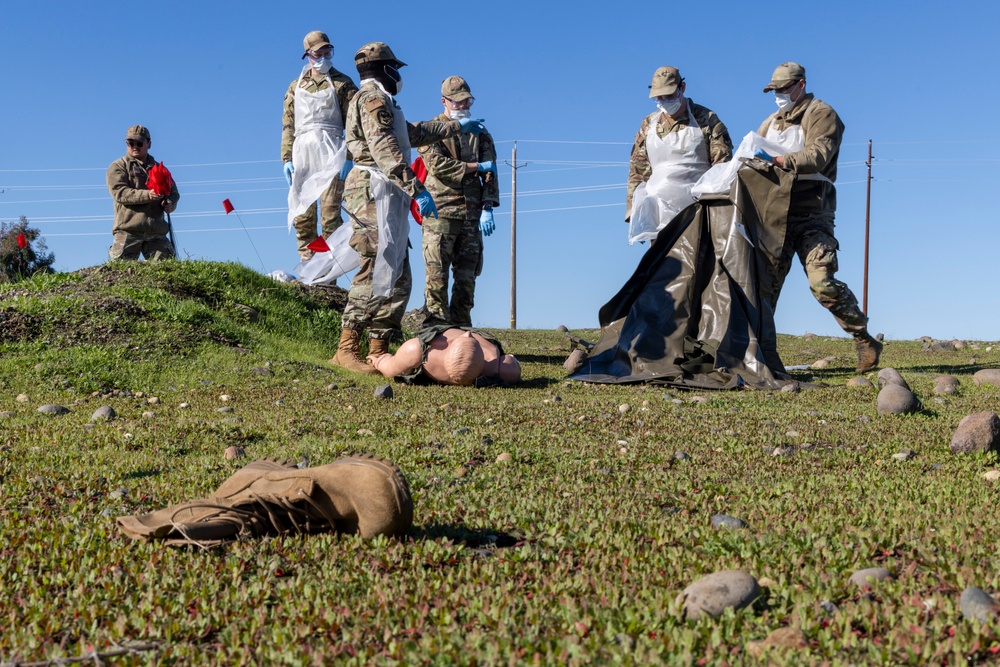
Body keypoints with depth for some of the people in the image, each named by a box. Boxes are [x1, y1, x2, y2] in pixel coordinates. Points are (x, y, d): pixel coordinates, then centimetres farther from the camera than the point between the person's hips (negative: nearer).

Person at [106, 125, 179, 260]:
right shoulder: (118, 167, 9)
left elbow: (173, 192, 19)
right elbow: (119, 192, -7)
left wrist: (170, 203, -6)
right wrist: (147, 195, -20)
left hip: (156, 231, 4)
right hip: (128, 230, -3)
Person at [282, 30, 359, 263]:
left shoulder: (342, 84, 7)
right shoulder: (296, 87, 18)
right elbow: (287, 124, 15)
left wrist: (348, 157, -11)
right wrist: (286, 158, 5)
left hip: (330, 154, -4)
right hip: (302, 154, 4)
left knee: (330, 213, -10)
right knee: (301, 214, 2)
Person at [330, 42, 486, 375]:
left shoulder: (381, 102, 27)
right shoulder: (372, 98, -5)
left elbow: (415, 133, 42)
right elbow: (384, 149, -20)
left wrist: (457, 126, 48)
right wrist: (416, 188, -27)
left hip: (388, 199, 10)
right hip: (375, 193, -10)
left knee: (398, 278, 7)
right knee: (376, 273, -15)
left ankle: (378, 351, 8)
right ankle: (346, 349, -15)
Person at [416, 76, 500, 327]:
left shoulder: (479, 133, 18)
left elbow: (490, 173, 9)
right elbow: (438, 165, -9)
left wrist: (488, 208, -5)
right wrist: (475, 167, -4)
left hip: (472, 215, 4)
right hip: (441, 212, -4)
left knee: (467, 278, 4)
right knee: (437, 277, -7)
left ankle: (460, 330, 10)